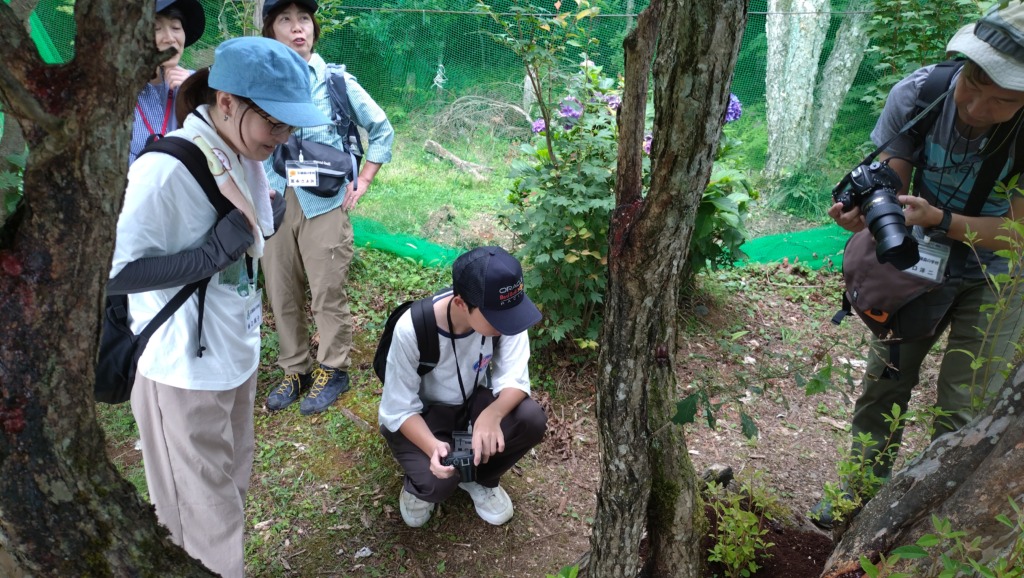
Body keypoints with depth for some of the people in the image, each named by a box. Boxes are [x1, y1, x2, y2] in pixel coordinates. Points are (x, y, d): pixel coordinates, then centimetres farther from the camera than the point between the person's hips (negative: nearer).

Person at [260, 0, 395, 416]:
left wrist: (363, 181, 2)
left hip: (324, 203, -2)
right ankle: (295, 369, 28)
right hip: (274, 204, 3)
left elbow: (381, 129, 8)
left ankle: (332, 370, 21)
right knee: (281, 294, 10)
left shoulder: (336, 81, -1)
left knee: (327, 294, 2)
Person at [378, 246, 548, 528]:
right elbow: (399, 410, -24)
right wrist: (433, 447, -43)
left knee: (531, 419, -25)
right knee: (438, 482, -29)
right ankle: (419, 485, 11)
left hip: (472, 401, 3)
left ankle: (481, 479, 5)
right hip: (418, 416, -3)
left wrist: (492, 415, -44)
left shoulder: (506, 314, -25)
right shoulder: (411, 328, -32)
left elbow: (514, 379, -22)